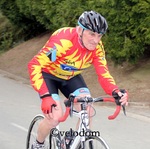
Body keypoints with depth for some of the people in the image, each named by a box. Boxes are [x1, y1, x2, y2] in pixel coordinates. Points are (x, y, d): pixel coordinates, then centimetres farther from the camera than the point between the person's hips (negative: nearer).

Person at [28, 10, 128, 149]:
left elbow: (103, 74, -18)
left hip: (71, 76, 5)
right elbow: (34, 65, -42)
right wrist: (45, 96, -52)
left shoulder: (97, 47, -19)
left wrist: (116, 92, -40)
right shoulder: (63, 40, -38)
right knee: (55, 116, -20)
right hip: (48, 75, -5)